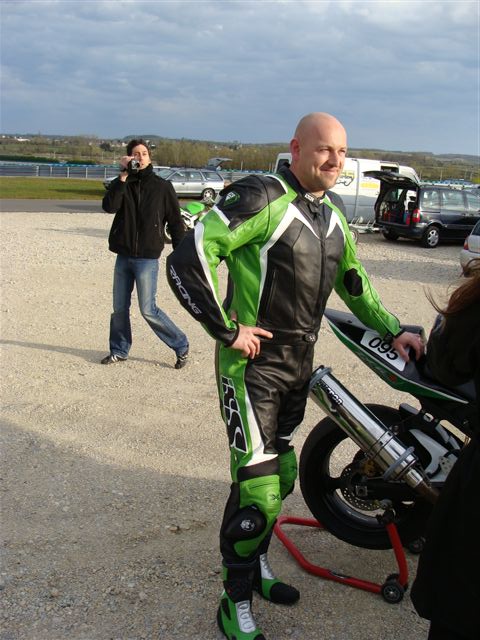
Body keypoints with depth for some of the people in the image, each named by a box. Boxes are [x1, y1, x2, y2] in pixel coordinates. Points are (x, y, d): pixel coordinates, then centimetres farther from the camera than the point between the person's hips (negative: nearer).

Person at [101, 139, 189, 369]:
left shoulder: (162, 187, -2)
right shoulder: (121, 184, 5)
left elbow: (175, 222, -1)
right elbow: (109, 206, -14)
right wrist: (123, 176, -17)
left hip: (147, 258, -4)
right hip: (123, 256, 4)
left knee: (148, 310, -6)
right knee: (119, 307, 10)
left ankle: (181, 346, 8)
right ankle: (119, 350, 26)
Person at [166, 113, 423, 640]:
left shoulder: (333, 215, 12)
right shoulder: (262, 198, -16)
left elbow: (353, 281, 25)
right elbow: (187, 259, -24)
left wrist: (392, 331, 18)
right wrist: (227, 329, -20)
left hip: (300, 362, 8)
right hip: (253, 362, -8)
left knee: (281, 475, 18)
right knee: (258, 486, -9)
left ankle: (253, 563, 39)